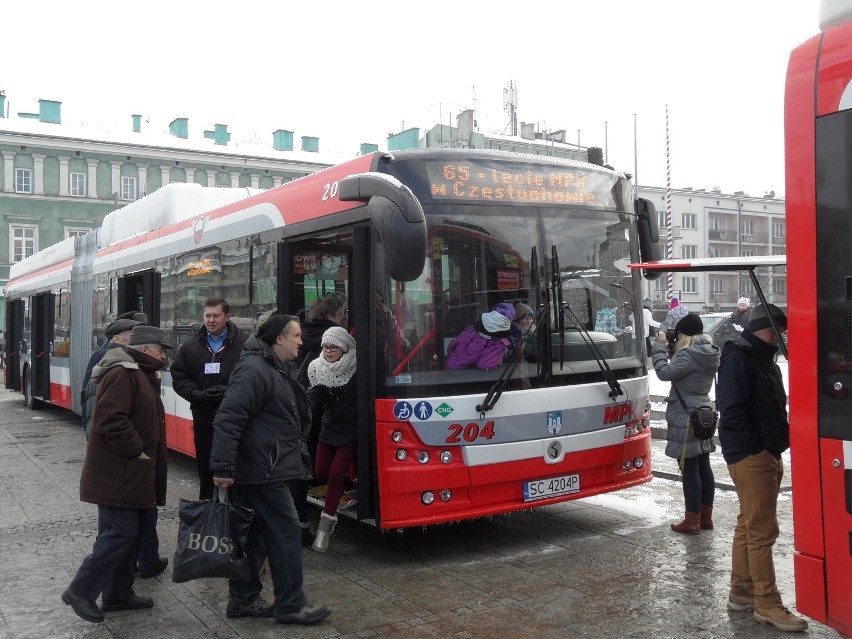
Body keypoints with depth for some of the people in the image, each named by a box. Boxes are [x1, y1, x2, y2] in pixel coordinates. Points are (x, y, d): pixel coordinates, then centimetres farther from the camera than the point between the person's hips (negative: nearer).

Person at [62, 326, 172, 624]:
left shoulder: (140, 375, 17)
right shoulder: (123, 375, -17)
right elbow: (110, 420, -28)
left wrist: (144, 452, 18)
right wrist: (135, 450, -20)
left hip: (132, 475, 11)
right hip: (117, 474, -11)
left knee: (130, 533, 14)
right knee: (121, 533, -9)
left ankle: (119, 593, 23)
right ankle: (80, 591, 3)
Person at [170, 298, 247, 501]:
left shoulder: (244, 343, -3)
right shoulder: (191, 346, 11)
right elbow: (178, 377, 8)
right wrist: (198, 395, -9)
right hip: (204, 417, 4)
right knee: (206, 468, 13)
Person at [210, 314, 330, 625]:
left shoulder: (278, 369, 16)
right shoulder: (254, 370, -18)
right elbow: (227, 419, -24)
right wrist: (223, 468, -26)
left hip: (258, 470, 10)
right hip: (263, 471, -10)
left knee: (255, 533, 15)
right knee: (285, 531, -4)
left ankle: (243, 599, 25)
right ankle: (290, 605, 5)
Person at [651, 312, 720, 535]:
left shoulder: (690, 355, -19)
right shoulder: (708, 353, 12)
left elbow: (665, 372, -21)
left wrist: (660, 345, -10)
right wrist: (667, 347, 9)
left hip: (686, 418, -10)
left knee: (689, 469, -4)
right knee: (703, 466, 14)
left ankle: (692, 521, 2)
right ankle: (706, 517, 22)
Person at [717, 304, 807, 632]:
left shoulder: (764, 360, 18)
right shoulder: (738, 358, -13)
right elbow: (732, 412, -20)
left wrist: (777, 445, 8)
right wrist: (758, 446, -17)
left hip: (768, 455, 10)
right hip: (750, 456, -10)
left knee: (749, 525, 15)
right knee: (762, 530, -6)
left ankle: (741, 592, 25)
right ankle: (767, 604, 1)